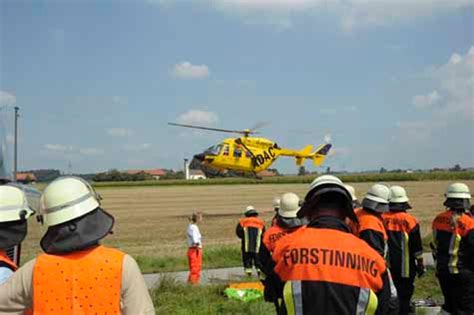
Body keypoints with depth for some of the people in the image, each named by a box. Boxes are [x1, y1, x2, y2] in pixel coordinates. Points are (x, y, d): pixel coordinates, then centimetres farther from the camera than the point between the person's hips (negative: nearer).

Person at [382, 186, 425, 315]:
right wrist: (420, 264, 5)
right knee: (405, 294, 7)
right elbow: (417, 246, -5)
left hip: (387, 264, 3)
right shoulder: (409, 220, -10)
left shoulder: (382, 219, -4)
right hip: (405, 266, -2)